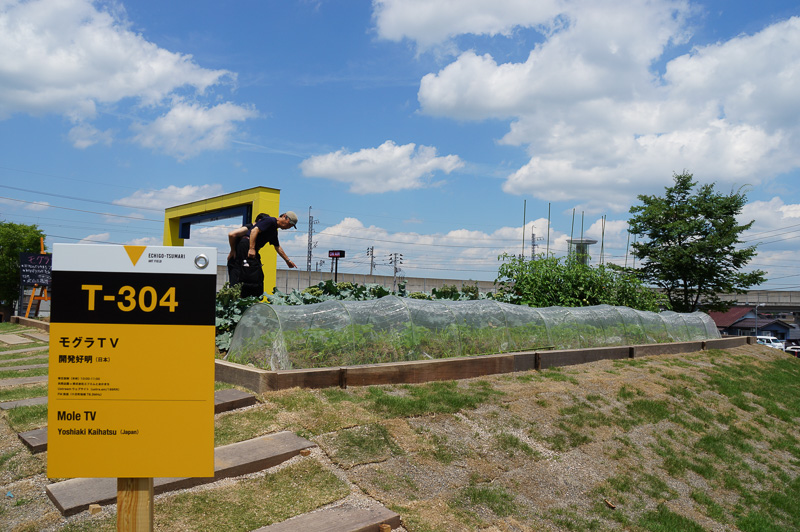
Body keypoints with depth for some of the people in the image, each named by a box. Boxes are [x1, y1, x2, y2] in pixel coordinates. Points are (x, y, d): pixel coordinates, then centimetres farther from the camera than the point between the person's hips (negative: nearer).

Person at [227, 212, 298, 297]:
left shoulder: (274, 231, 25)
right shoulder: (271, 221, -5)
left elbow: (278, 247, 39)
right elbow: (254, 230, -17)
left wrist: (288, 260, 46)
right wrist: (252, 248, -24)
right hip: (246, 246, -10)